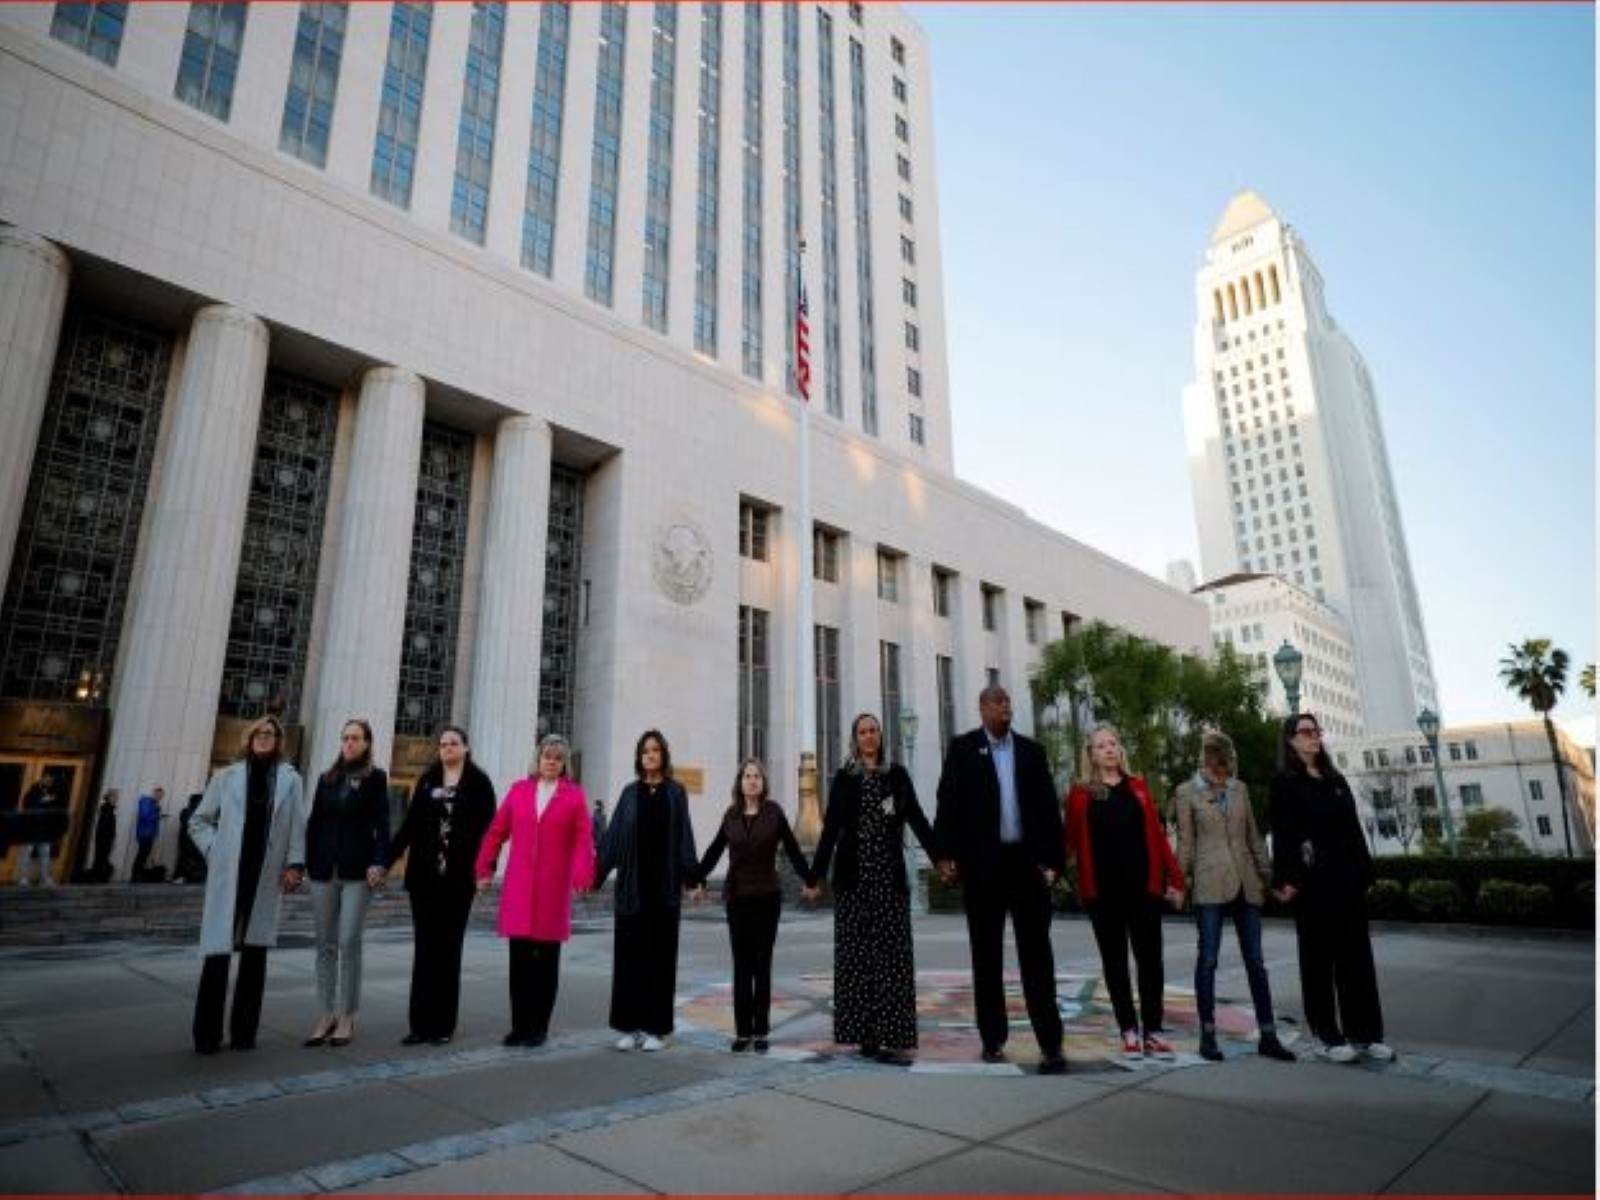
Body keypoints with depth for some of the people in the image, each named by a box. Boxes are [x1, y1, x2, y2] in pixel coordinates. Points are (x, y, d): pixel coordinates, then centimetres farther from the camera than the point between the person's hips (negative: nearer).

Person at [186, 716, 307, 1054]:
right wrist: (214, 851, -1)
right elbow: (199, 821, 12)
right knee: (218, 952, -1)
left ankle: (244, 1031, 17)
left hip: (265, 879, 0)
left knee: (255, 954, 7)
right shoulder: (226, 777, 7)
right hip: (227, 876, 0)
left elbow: (297, 826, 2)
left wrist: (295, 864, -6)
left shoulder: (290, 779, 5)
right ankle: (207, 1034, 11)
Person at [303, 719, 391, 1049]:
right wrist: (309, 864, 3)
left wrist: (380, 863, -14)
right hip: (324, 870, 4)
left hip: (357, 871, -4)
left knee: (349, 942, -4)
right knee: (326, 944, 8)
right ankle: (327, 1014, 17)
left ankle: (347, 1017, 5)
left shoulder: (375, 777, 0)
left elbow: (382, 824, -4)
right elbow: (314, 823, 12)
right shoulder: (327, 778, 12)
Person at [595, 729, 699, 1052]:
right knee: (629, 956, 4)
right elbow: (613, 836, 4)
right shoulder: (630, 793, 7)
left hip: (664, 886, -1)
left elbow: (684, 836, -2)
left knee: (660, 956, 4)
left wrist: (692, 877, -10)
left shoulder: (675, 792, 4)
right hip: (632, 886, 1)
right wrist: (596, 876, -1)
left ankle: (657, 1028, 13)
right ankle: (630, 1026, 15)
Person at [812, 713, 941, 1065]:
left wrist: (940, 857, -7)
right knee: (857, 953, 2)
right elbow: (831, 828, 3)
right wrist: (815, 875, -2)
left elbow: (917, 819, 4)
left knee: (893, 953, -4)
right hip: (854, 875, 0)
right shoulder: (843, 778, 6)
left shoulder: (897, 774, 8)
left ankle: (890, 1034, 0)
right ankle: (864, 1034, 9)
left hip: (890, 875, 1)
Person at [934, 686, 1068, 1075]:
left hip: (1028, 861, 1)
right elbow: (949, 802, -3)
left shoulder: (1031, 750, 8)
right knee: (986, 954, 9)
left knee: (1036, 953, 2)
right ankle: (993, 1038, 20)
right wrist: (947, 855, -10)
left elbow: (1048, 806, 6)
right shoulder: (963, 748, 2)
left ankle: (1050, 1044, 7)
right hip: (982, 864, -1)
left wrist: (1052, 860, -2)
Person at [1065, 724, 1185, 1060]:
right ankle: (1129, 1031, 17)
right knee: (1114, 960, 7)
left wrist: (1174, 878, 3)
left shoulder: (1138, 787, 8)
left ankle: (1153, 1031, 12)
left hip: (1143, 886, 1)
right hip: (1102, 891, -1)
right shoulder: (1081, 793, 2)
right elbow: (1071, 839, 0)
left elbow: (1156, 835, 7)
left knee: (1150, 958, 2)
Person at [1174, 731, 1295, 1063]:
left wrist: (1267, 872, 10)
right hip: (1209, 884, -4)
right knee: (1208, 959, 0)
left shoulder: (1239, 789, 11)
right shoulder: (1187, 793, 1)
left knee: (1255, 960, 6)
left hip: (1245, 883, 4)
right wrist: (1182, 881, -1)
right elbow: (1185, 842, 2)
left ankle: (1268, 1036, 13)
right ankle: (1207, 1035, 9)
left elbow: (1253, 835, 15)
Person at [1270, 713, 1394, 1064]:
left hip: (1348, 880, 6)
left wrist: (1364, 871, 8)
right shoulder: (1283, 783, -2)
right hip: (1312, 882, -6)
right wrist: (1285, 879, -16)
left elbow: (1354, 829, 15)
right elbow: (1282, 834, -9)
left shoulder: (1336, 780, 16)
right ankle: (1326, 1037, 9)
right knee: (1318, 958, 2)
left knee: (1357, 956, 7)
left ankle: (1366, 1033, 15)